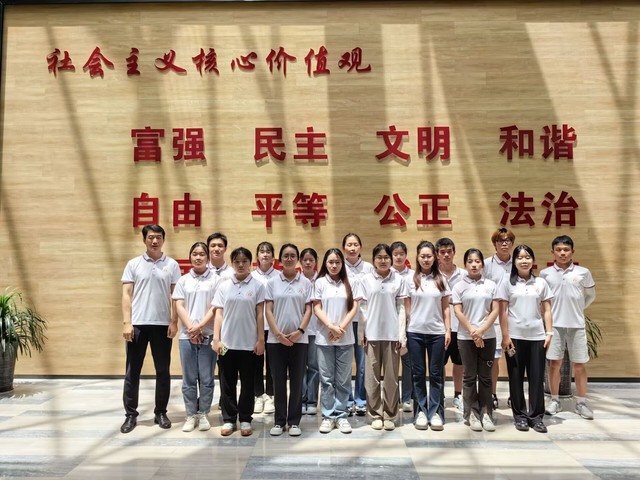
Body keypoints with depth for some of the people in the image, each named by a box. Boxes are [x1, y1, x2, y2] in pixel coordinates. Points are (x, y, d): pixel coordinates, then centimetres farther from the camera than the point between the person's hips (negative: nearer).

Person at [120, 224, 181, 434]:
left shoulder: (172, 265, 4)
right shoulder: (133, 264, 4)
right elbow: (126, 295, 1)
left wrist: (174, 322, -4)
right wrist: (126, 322, -7)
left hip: (162, 324, 0)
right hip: (138, 324, 0)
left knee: (163, 371, 7)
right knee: (133, 371, 5)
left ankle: (161, 412, 20)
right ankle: (130, 415, 16)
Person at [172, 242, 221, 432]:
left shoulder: (216, 280, 2)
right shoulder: (183, 280, 9)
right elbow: (179, 306, 3)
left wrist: (200, 327, -11)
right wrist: (191, 328, -9)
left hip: (208, 335, -2)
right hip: (187, 335, 2)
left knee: (206, 378, 4)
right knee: (189, 378, 6)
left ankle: (203, 414, 15)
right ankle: (191, 415, 15)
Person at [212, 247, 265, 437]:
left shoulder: (257, 286, 0)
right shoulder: (224, 286, 4)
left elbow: (260, 315, 0)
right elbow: (218, 314, 4)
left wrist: (261, 340, -4)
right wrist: (216, 339, -3)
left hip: (249, 343, -1)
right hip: (227, 342, 1)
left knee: (247, 383, 7)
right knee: (227, 383, 8)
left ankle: (245, 420, 18)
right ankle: (229, 419, 18)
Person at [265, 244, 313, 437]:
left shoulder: (305, 282, 3)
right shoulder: (272, 282, 3)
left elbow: (308, 310, 1)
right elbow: (268, 311, 0)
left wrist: (300, 331, -12)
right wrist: (278, 334, -10)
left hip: (299, 339, 0)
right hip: (276, 339, 0)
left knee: (297, 381, 5)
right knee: (279, 381, 6)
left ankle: (294, 421, 15)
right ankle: (279, 421, 17)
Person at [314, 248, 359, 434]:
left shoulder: (348, 283, 6)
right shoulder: (320, 282, 2)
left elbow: (354, 307, 2)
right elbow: (317, 309, -2)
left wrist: (341, 328, -10)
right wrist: (332, 327, -13)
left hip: (345, 338, 1)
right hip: (324, 338, -1)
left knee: (343, 379, 5)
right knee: (327, 379, 4)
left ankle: (341, 415, 15)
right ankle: (328, 416, 12)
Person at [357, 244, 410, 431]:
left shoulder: (399, 280, 3)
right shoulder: (366, 280, 2)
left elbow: (401, 309, 3)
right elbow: (363, 308, 3)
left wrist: (402, 335, -2)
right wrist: (361, 333, -1)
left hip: (392, 334, 0)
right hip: (372, 334, 0)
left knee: (391, 377, 6)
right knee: (372, 377, 4)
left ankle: (390, 415, 16)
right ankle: (375, 415, 15)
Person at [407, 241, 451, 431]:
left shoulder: (441, 279, 5)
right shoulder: (411, 279, 1)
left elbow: (446, 308, 7)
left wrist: (448, 331, 1)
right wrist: (403, 331, -1)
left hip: (437, 332, 1)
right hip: (415, 333, -1)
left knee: (436, 374, 5)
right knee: (418, 373, 6)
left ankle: (436, 412, 13)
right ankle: (420, 411, 14)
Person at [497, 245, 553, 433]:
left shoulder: (541, 283, 7)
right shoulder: (507, 283, 1)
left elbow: (547, 310, 8)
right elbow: (503, 311, -1)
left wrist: (549, 332, 0)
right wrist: (505, 336, -7)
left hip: (537, 336, 1)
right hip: (515, 336, -1)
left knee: (537, 377, 4)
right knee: (516, 377, 6)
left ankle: (536, 416, 14)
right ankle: (520, 415, 17)